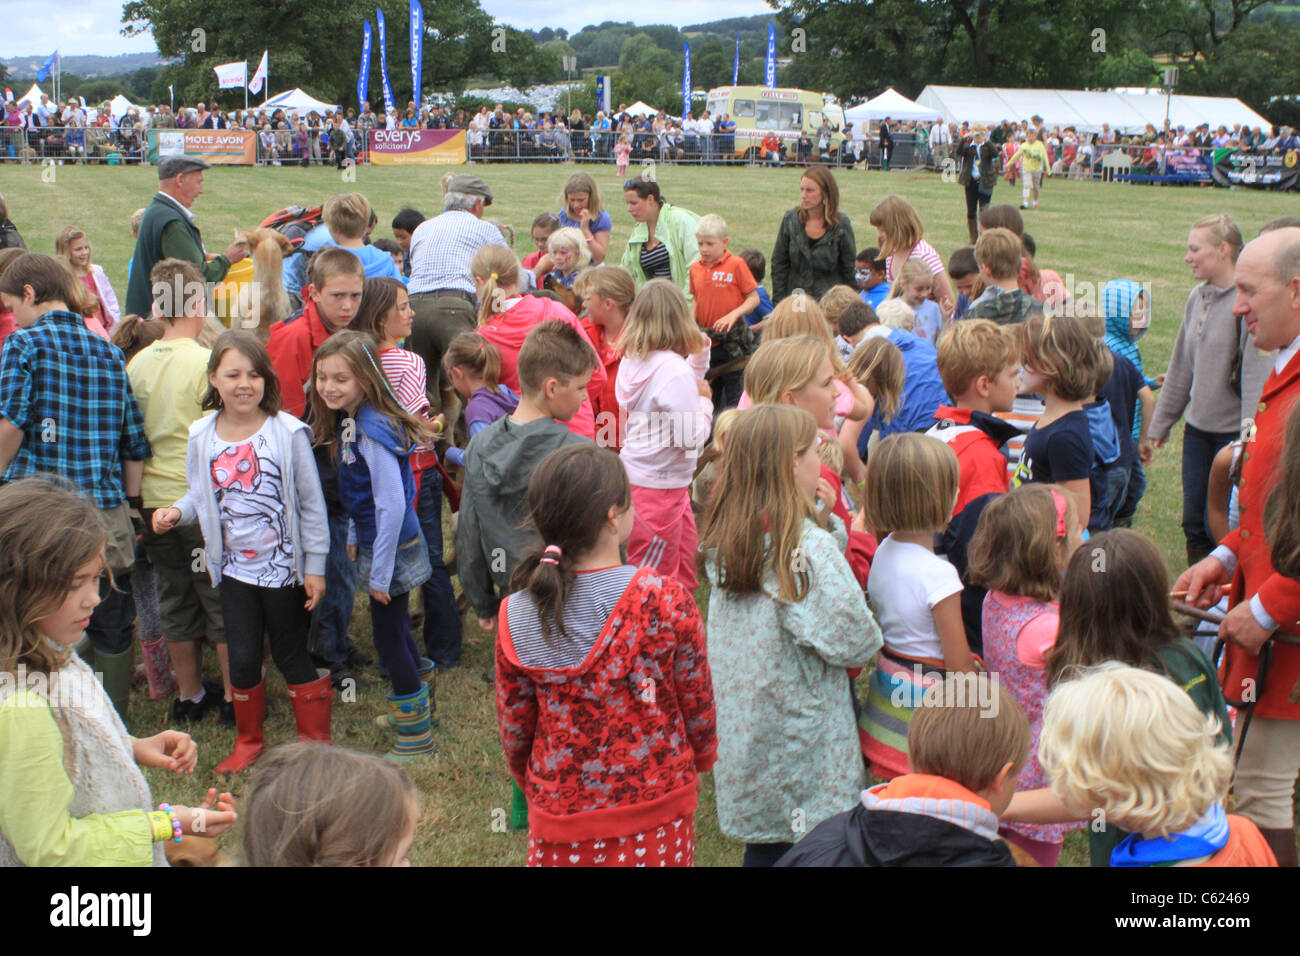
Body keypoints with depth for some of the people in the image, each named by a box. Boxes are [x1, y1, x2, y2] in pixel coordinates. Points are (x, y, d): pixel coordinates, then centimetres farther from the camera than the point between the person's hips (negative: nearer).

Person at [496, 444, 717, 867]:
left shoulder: (515, 619, -13)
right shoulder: (665, 600, -20)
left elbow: (514, 730, -3)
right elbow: (698, 706, -8)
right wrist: (702, 760, 13)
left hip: (561, 819, 2)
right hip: (656, 817, -1)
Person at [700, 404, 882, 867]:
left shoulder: (723, 539, -1)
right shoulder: (810, 546, -22)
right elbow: (854, 641, -18)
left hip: (743, 737, 7)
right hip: (805, 748, -7)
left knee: (765, 848, 19)